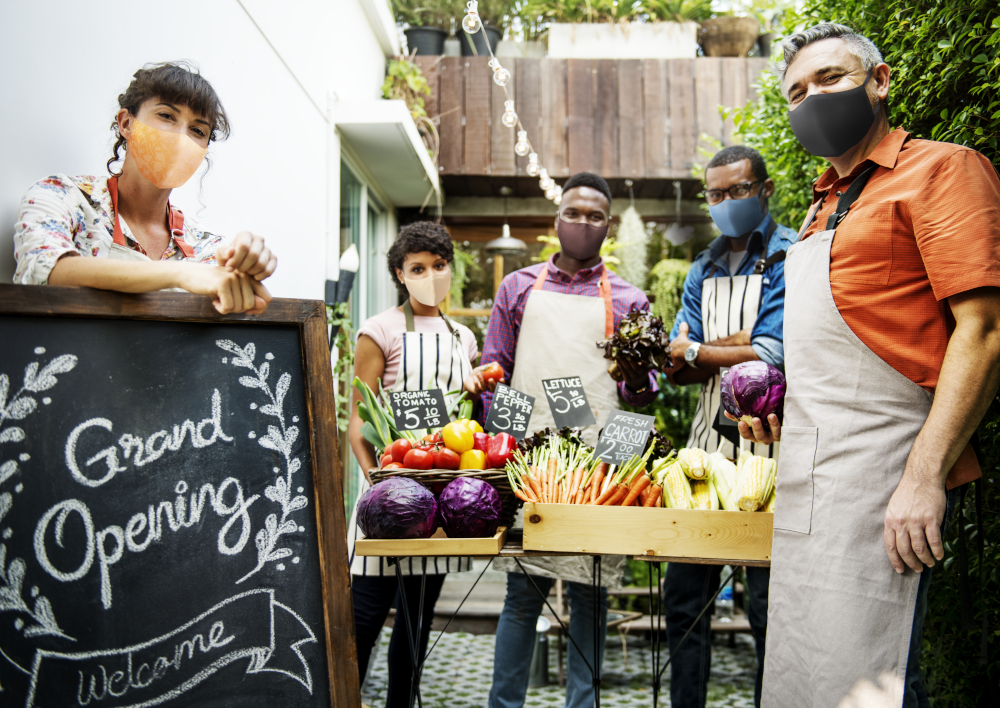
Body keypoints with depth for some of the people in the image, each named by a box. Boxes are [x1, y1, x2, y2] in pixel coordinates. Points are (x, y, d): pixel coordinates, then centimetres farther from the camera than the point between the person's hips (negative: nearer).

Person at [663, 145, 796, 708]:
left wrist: (695, 351, -4)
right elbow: (680, 370, 10)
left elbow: (772, 359, -14)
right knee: (684, 592, 9)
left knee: (769, 604, 0)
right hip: (709, 441, 6)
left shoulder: (791, 258, -3)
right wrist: (734, 345, -9)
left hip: (769, 447, -6)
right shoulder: (704, 269, 17)